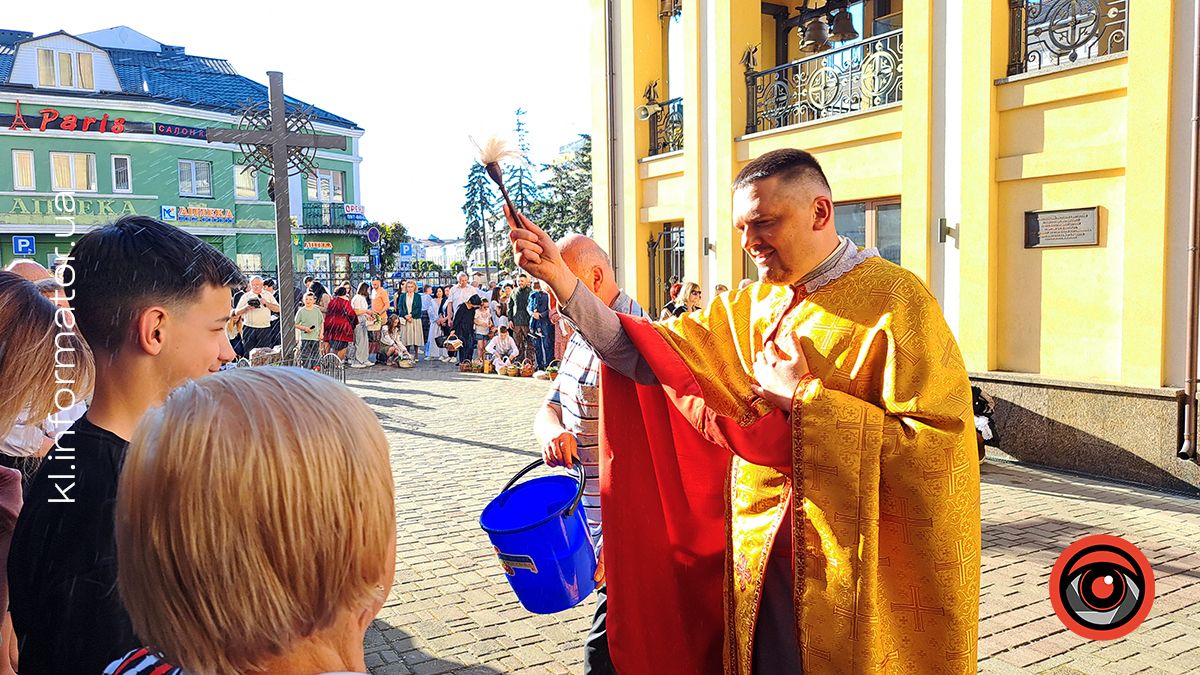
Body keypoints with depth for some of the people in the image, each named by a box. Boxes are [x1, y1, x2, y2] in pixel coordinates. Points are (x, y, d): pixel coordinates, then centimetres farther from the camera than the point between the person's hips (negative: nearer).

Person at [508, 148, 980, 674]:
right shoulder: (752, 307, 4)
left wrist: (803, 398, -18)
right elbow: (651, 354, -1)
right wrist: (561, 279, -10)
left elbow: (939, 445, -20)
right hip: (764, 556, 5)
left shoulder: (895, 299, -13)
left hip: (862, 567, -5)